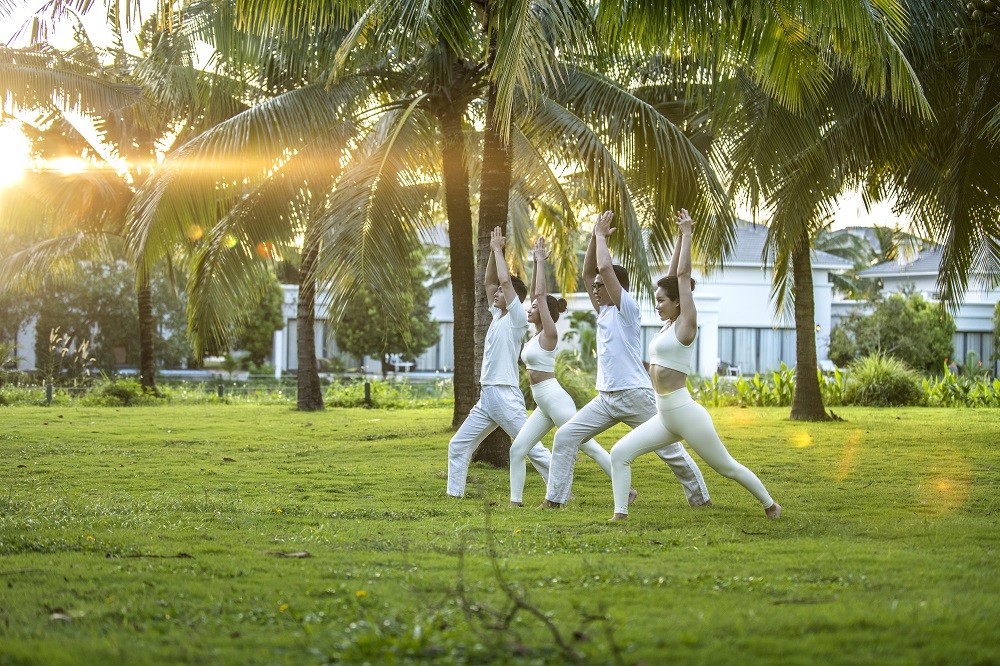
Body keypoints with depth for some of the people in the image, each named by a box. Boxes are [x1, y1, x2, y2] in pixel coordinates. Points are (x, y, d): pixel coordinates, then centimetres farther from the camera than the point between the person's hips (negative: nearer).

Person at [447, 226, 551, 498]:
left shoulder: (517, 318, -6)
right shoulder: (498, 316, 17)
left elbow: (505, 280, -15)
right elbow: (490, 281, 22)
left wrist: (498, 250, -5)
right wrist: (493, 251, 13)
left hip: (506, 395, -9)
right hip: (487, 397, 9)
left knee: (532, 448, -7)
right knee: (458, 445, 9)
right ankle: (454, 494, 12)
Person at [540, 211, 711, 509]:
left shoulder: (627, 309, -8)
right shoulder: (604, 311, 14)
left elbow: (605, 267, -19)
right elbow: (588, 273, 15)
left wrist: (601, 235, -7)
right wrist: (596, 236, 6)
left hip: (635, 396, -8)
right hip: (606, 399, 8)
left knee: (669, 449, 1)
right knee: (565, 437, -3)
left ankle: (700, 498, 13)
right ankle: (555, 499, -2)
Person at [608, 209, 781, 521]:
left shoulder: (685, 325, -9)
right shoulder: (667, 325, 11)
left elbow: (683, 276, -10)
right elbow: (672, 276, 13)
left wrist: (688, 235, -5)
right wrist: (680, 237, 14)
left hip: (686, 414, -8)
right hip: (664, 418, 8)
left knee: (726, 466, 7)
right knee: (620, 453, -8)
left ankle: (770, 504, 24)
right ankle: (621, 513, -7)